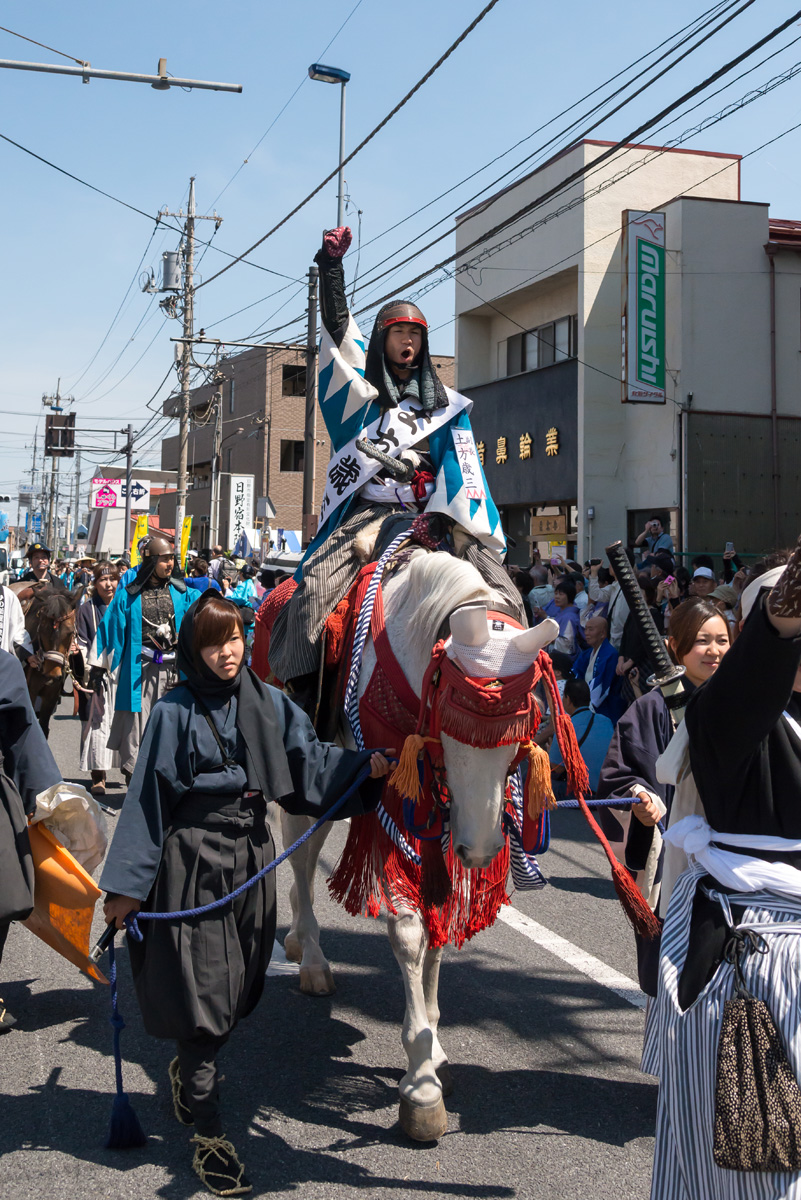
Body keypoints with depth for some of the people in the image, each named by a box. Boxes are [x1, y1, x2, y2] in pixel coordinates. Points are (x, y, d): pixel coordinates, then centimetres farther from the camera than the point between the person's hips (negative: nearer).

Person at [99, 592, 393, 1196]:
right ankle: (209, 1134, 10)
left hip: (252, 854, 5)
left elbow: (310, 761, 0)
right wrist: (127, 885, -9)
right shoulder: (176, 711, -8)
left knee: (239, 986, 15)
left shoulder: (270, 703, 4)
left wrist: (365, 763, -17)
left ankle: (188, 1071, 43)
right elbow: (149, 798, -7)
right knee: (203, 988, -1)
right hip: (194, 857, -5)